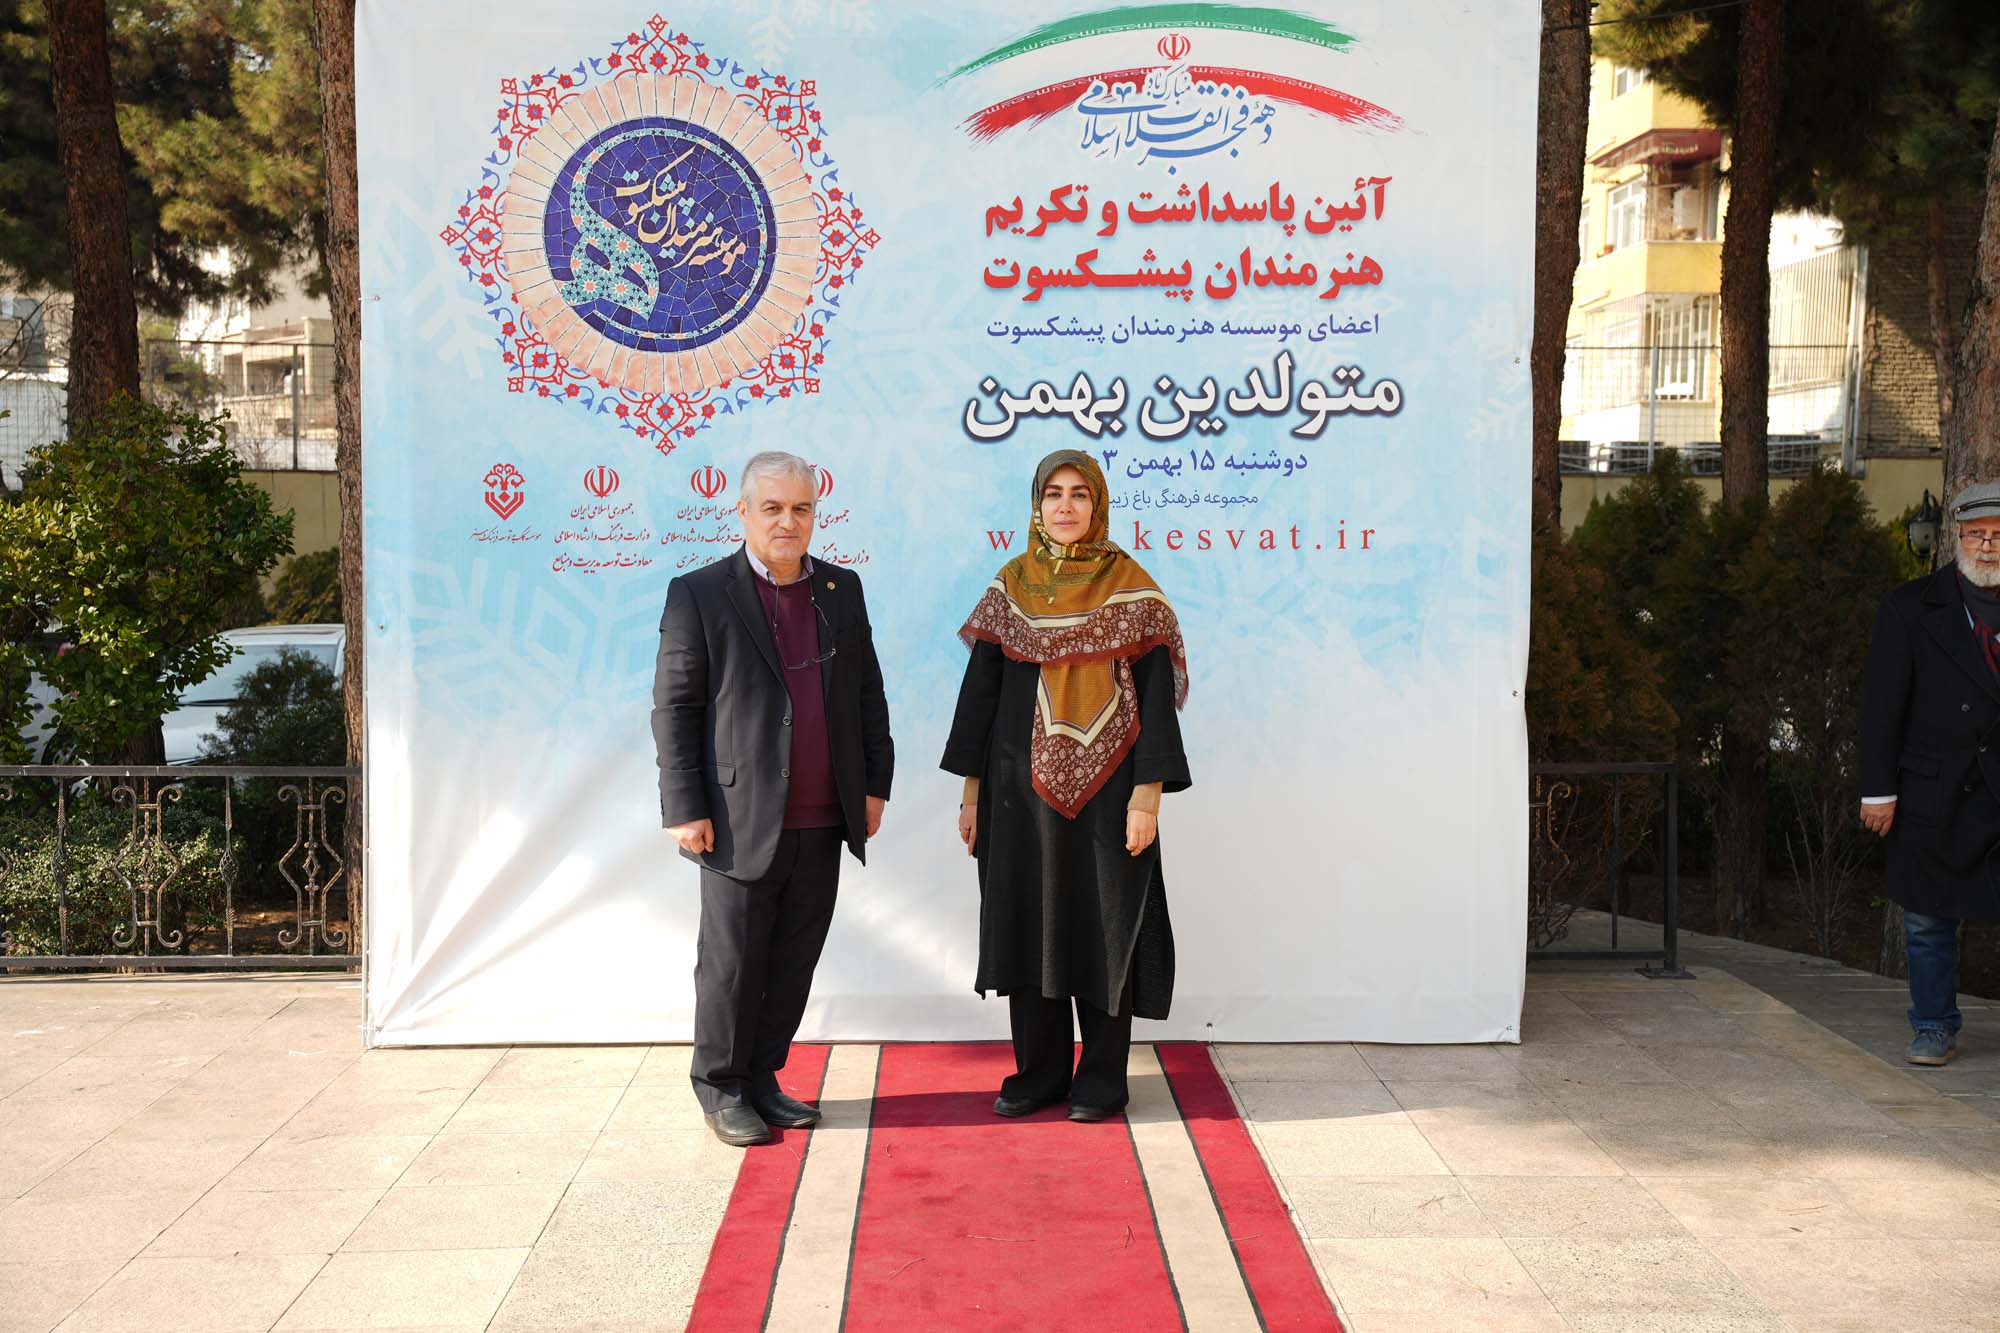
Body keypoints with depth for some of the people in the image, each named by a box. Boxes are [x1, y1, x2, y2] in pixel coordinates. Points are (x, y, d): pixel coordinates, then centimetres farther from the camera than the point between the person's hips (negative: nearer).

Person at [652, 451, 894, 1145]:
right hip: (742, 820, -4)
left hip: (822, 825, 5)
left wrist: (875, 783, 11)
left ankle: (762, 1078, 26)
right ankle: (721, 1088, 20)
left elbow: (868, 692, 16)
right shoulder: (698, 594, -4)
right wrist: (686, 808, -9)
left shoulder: (842, 589, 10)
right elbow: (673, 709, -5)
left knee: (794, 963, 11)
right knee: (732, 963, 4)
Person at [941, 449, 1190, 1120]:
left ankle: (1102, 1077, 15)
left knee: (1106, 925, 2)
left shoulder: (1130, 586, -3)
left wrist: (1148, 793, -12)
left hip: (1106, 783, -3)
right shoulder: (1011, 584, 6)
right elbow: (981, 685, 8)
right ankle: (1039, 1071, 20)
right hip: (1023, 781, 3)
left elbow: (1155, 693, -5)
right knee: (1028, 922, 7)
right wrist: (972, 788, 5)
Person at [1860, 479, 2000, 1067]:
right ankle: (1935, 1030, 23)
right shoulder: (1909, 609, 1)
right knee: (1928, 919, 9)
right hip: (1933, 794, 0)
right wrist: (1878, 788, -7)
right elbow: (1881, 704, -2)